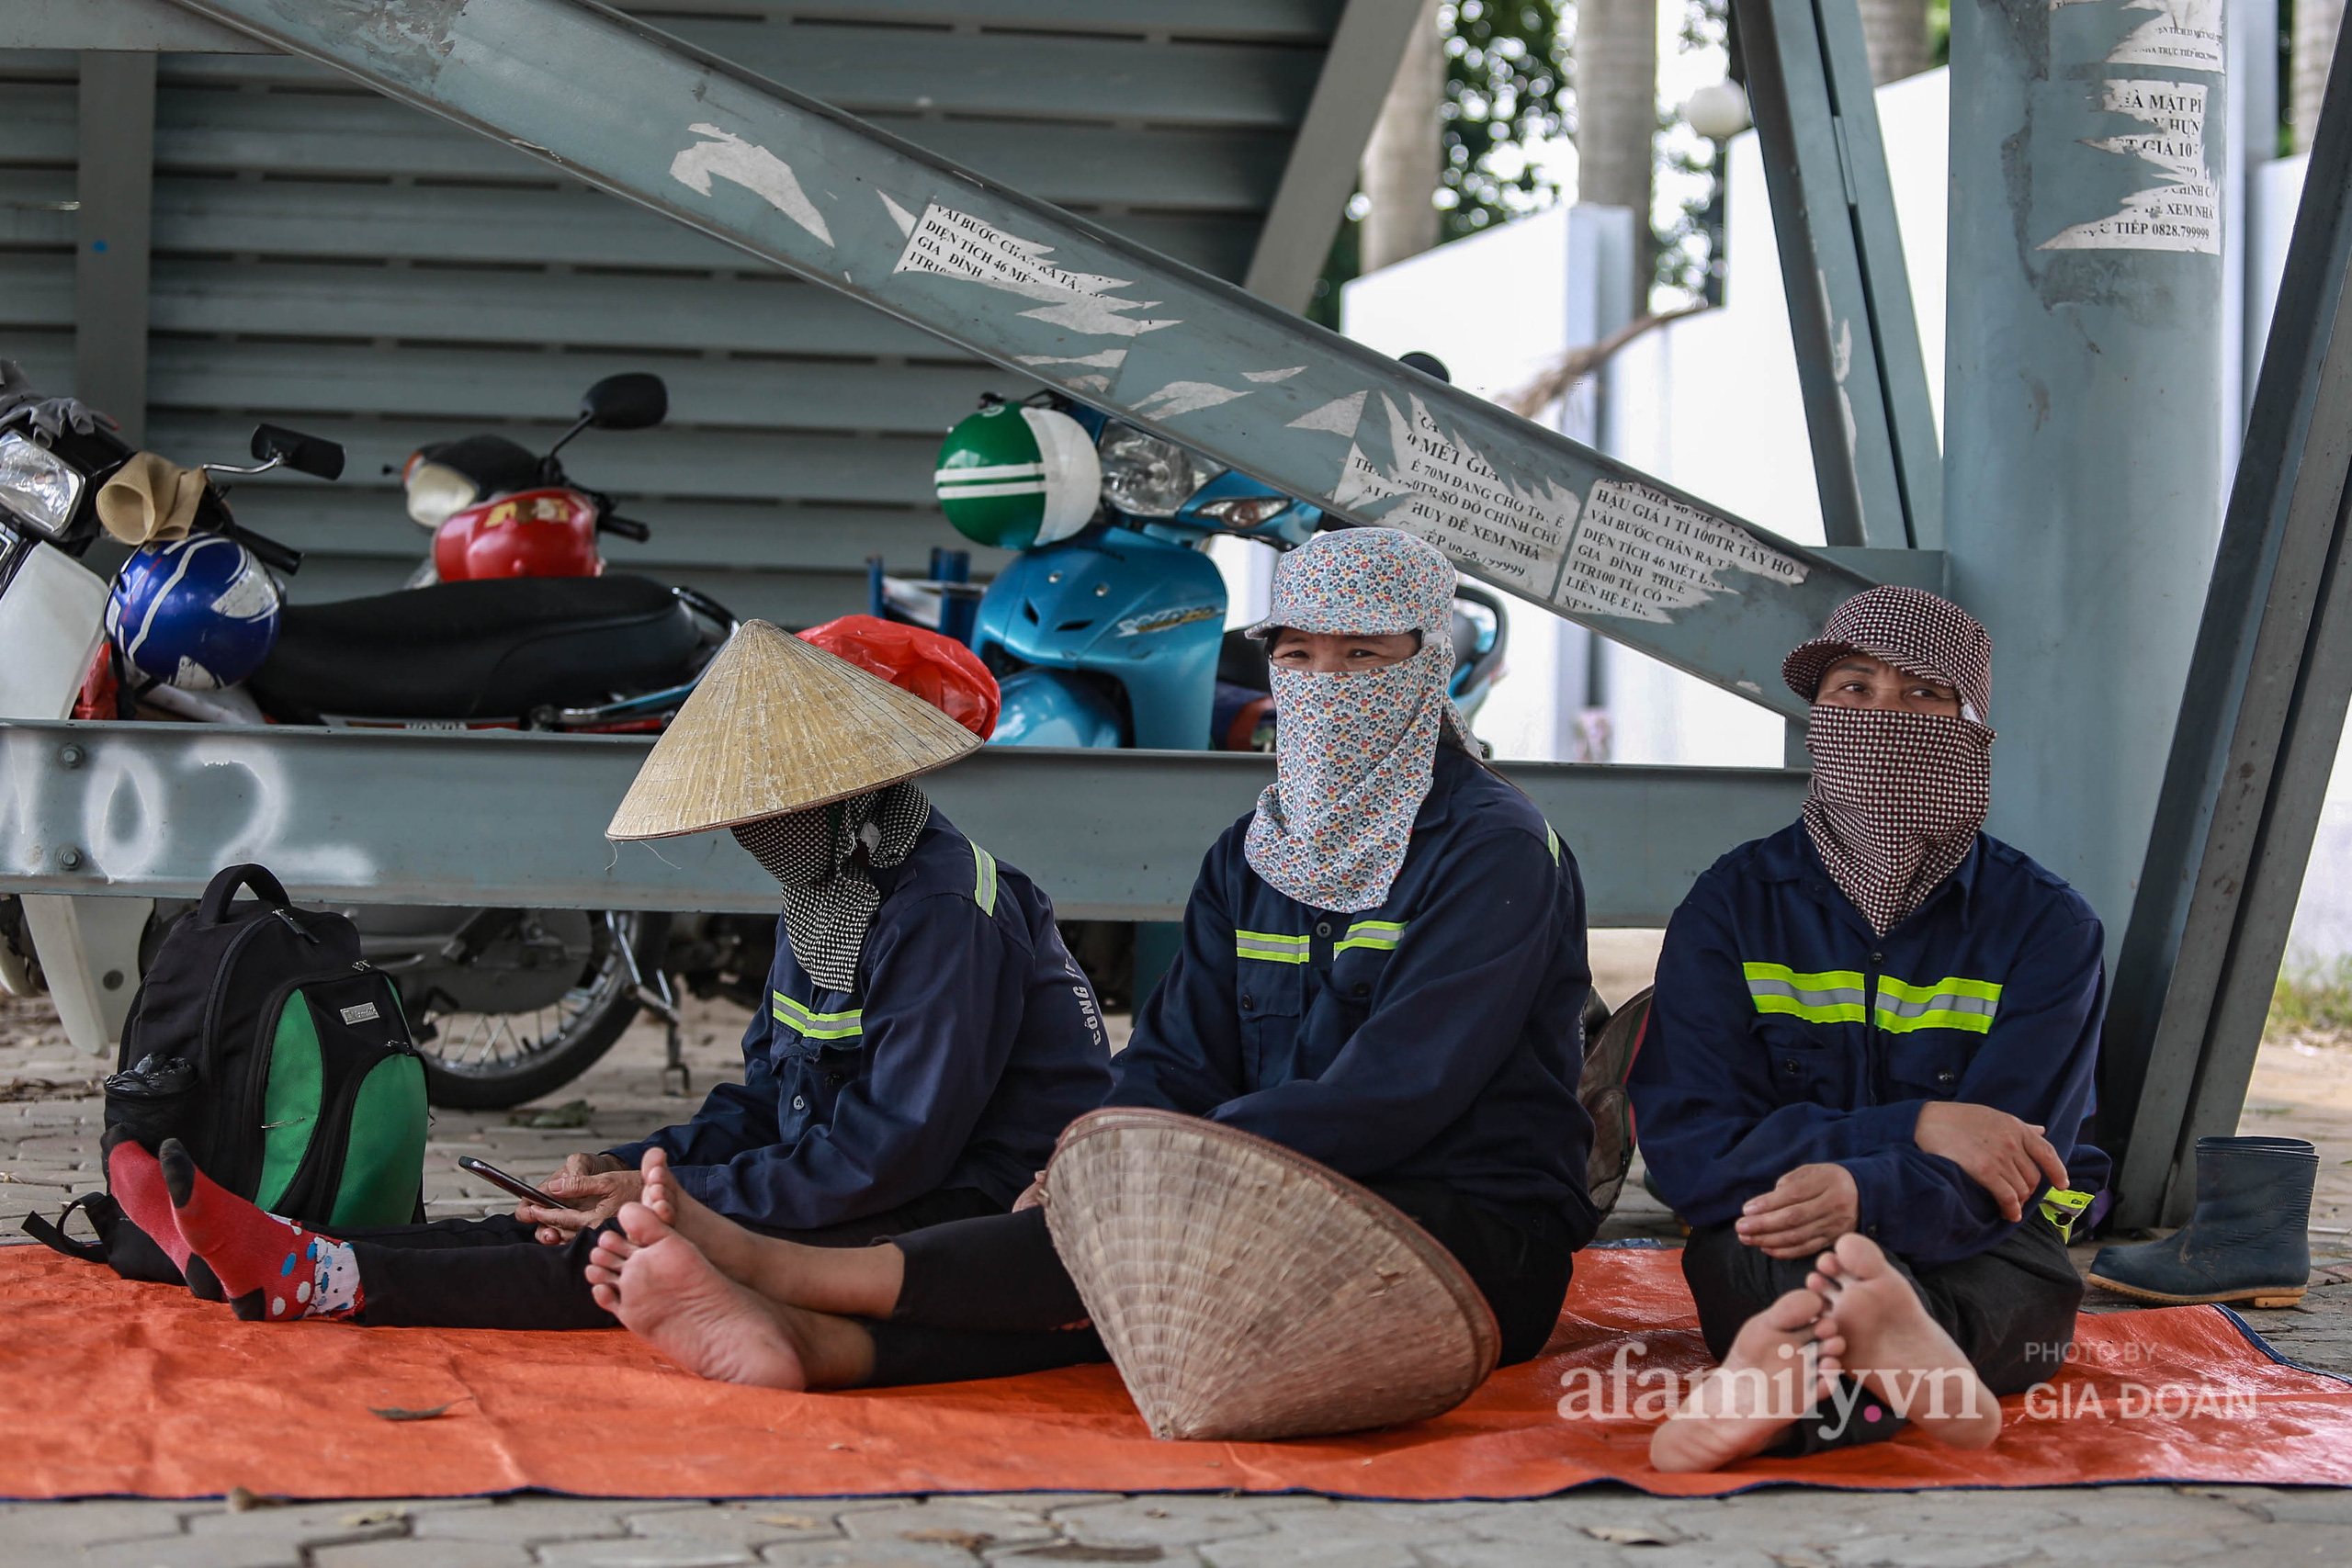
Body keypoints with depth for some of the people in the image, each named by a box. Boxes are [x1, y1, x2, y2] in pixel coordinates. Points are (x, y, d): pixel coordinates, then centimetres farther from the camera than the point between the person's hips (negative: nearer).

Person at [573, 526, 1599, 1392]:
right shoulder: (1251, 859, 17)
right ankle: (808, 1342, -46)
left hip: (1484, 1242, -6)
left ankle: (789, 1271, -35)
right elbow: (1176, 1060, 8)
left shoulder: (1495, 854, -7)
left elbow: (1393, 1096, -18)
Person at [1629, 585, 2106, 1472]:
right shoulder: (1733, 906, 3)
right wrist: (1913, 1131, -18)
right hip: (1763, 1257, 0)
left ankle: (1804, 1381, -61)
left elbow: (2004, 1173, -10)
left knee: (2037, 1284, -35)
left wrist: (1865, 1192, -33)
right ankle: (1921, 1373, -64)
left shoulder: (2046, 925, 2)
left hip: (1979, 1258, 1)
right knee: (1749, 1248, -36)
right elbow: (1687, 1149, -8)